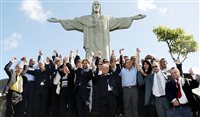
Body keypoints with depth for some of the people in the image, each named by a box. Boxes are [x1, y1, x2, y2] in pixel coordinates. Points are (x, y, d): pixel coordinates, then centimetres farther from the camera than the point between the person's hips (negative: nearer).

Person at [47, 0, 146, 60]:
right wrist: (59, 20, 6)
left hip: (103, 46, 1)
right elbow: (73, 21, 13)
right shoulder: (86, 19, 16)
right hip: (91, 45, -1)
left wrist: (133, 18, 6)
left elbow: (119, 20, 13)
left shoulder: (106, 19, 18)